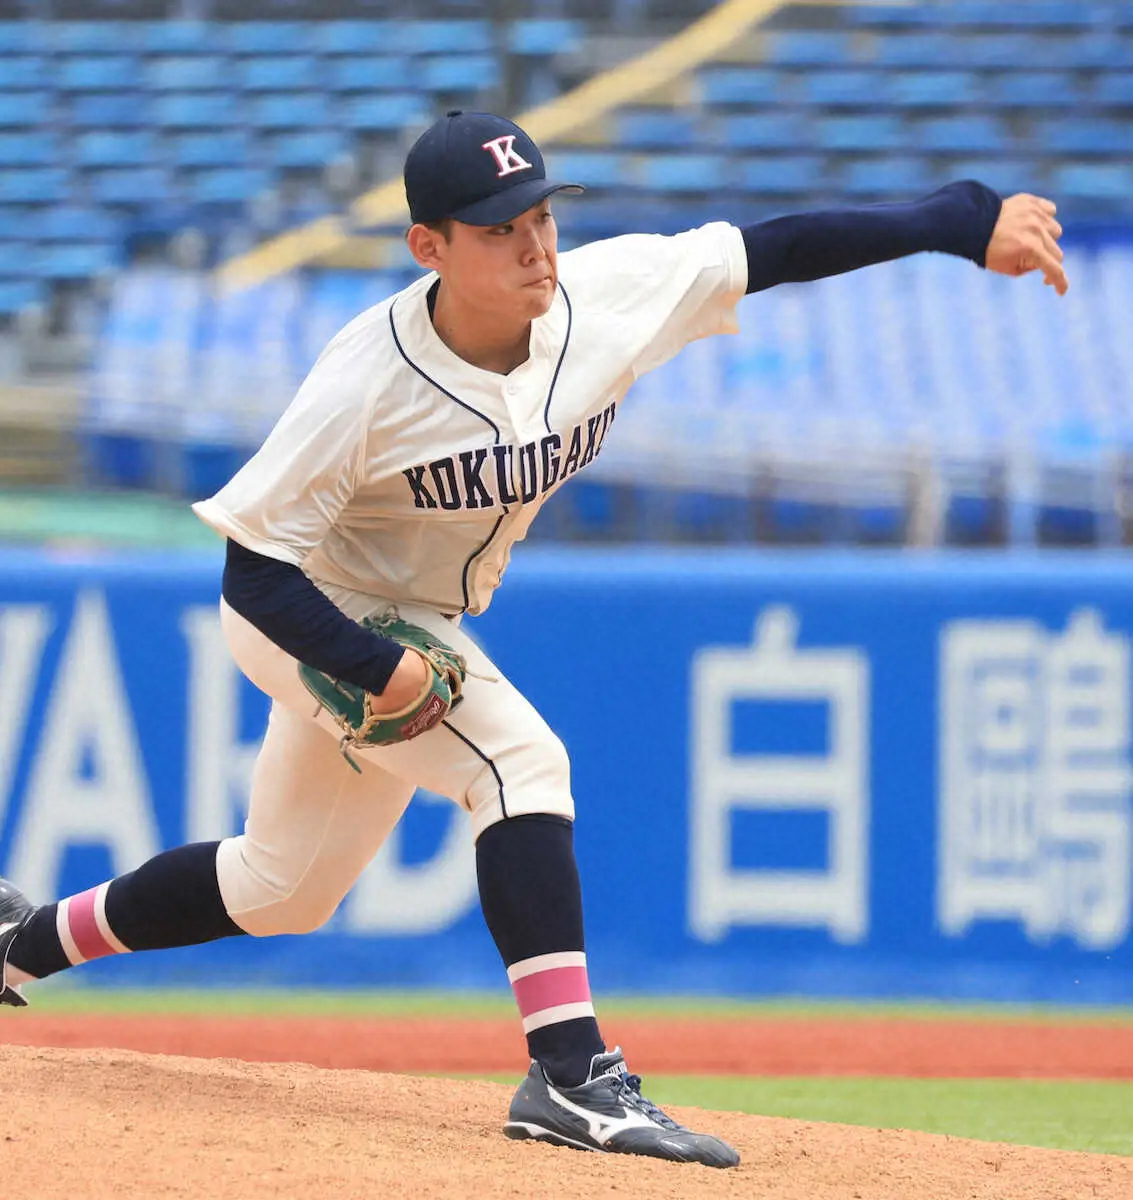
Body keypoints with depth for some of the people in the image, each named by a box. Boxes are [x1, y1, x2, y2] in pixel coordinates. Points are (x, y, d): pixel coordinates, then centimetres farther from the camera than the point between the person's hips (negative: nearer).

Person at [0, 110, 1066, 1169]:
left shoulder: (609, 298, -19)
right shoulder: (368, 384, -32)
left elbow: (779, 248, -18)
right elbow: (255, 564, -26)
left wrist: (967, 223, -24)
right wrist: (370, 667, -37)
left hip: (413, 629, 7)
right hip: (316, 614, -7)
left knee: (283, 890, 20)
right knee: (518, 758, -28)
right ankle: (570, 1072, -29)